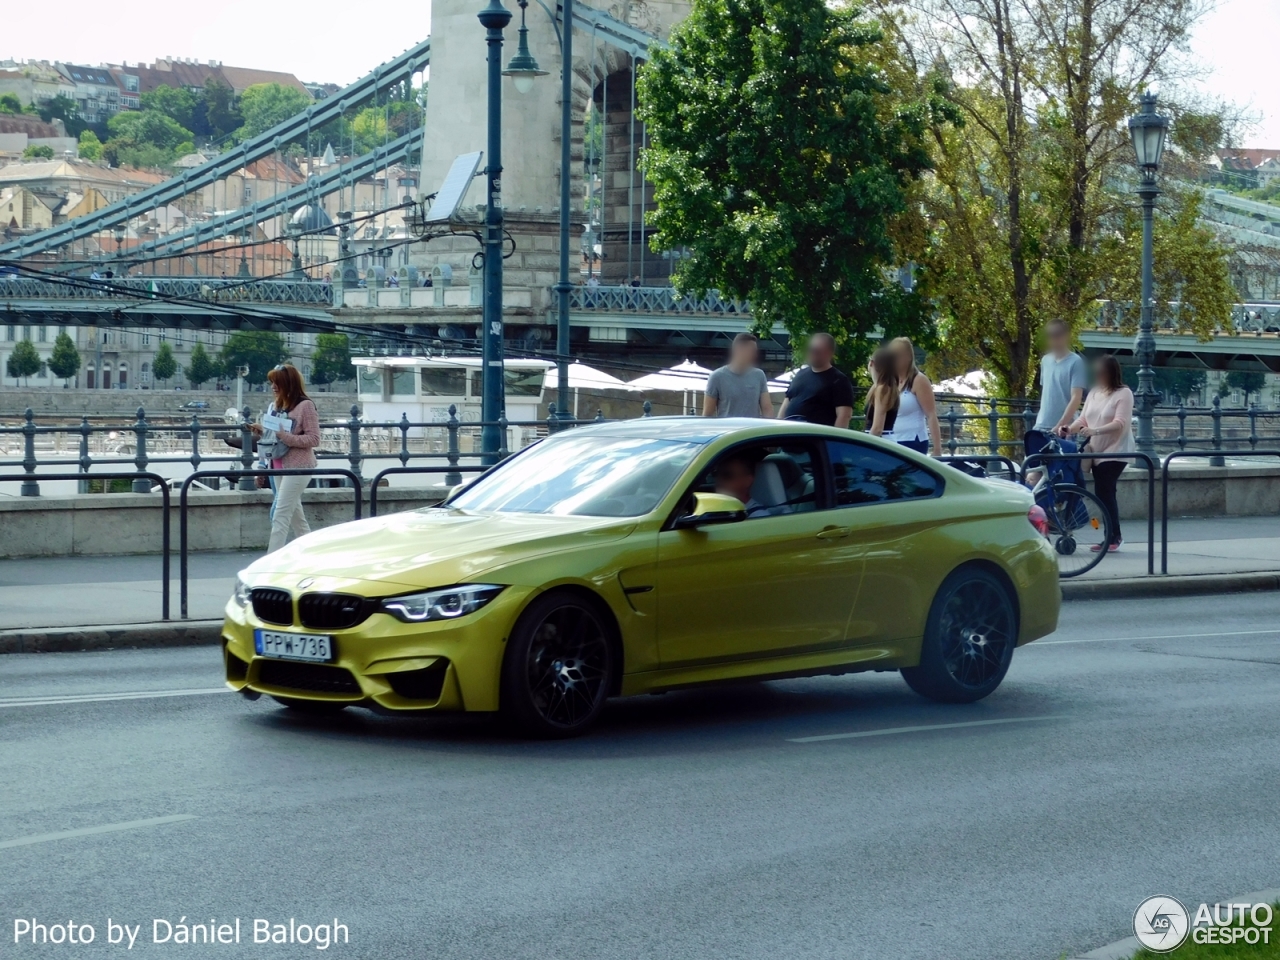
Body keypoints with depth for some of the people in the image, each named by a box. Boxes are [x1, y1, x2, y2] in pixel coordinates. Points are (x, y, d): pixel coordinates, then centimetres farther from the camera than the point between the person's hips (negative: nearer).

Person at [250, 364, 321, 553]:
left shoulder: (305, 405, -10)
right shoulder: (275, 406, 11)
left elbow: (314, 439, -13)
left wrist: (286, 436, -23)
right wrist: (262, 432, 0)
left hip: (297, 467, -8)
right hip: (278, 467, 8)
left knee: (280, 516, -12)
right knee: (295, 515, 12)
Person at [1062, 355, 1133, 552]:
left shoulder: (1123, 393, -9)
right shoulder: (1094, 393, 12)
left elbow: (1120, 423, -20)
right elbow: (1083, 419, 9)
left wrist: (1095, 431, -32)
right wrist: (1069, 428, -11)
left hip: (1115, 451, -7)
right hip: (1098, 451, 7)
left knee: (1105, 491, -14)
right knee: (1102, 493, 5)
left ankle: (1114, 536, -7)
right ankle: (1111, 537, 11)